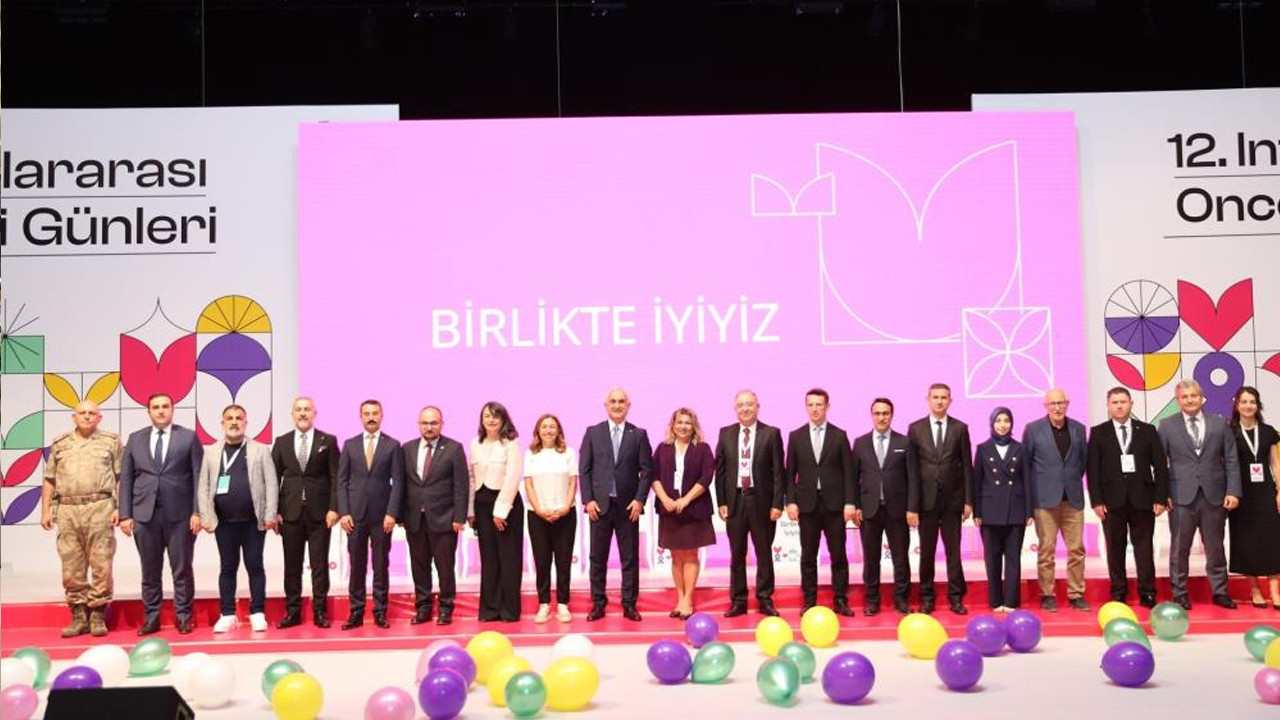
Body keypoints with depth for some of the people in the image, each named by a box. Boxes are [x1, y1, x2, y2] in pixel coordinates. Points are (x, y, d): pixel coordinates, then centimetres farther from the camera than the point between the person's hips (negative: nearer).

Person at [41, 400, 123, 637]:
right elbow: (49, 481, 16)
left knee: (101, 564, -3)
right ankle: (78, 617, 12)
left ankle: (97, 616, 6)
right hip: (67, 510, 3)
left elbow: (121, 478, 3)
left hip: (100, 509, -3)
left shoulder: (111, 442, 7)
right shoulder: (59, 444, 15)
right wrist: (45, 510, 7)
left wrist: (119, 508, -6)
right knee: (71, 567, 4)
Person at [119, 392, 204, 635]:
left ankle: (184, 617, 11)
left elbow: (198, 477, 0)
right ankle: (151, 618, 14)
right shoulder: (135, 439, 11)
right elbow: (126, 479, 9)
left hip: (179, 514, -2)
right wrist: (125, 515, 1)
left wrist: (197, 512, -7)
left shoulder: (188, 437, 4)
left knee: (182, 569, 2)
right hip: (144, 514, 2)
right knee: (150, 571, 6)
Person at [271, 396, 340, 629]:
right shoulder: (281, 442, 8)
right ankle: (292, 612, 12)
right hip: (290, 513, 2)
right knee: (292, 565, 5)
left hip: (319, 513, -2)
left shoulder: (328, 441, 3)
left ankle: (320, 611, 9)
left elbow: (335, 478, 0)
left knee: (319, 564, 2)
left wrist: (333, 508, -8)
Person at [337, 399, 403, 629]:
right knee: (356, 565, 3)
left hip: (382, 515, -1)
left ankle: (380, 612, 8)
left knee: (381, 565, 3)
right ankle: (356, 612, 8)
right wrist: (343, 512, -3)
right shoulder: (350, 445, 9)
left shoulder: (393, 446, 4)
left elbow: (397, 482, 0)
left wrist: (392, 513, -8)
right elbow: (342, 481, 6)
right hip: (355, 514, 1)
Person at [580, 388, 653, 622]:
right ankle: (598, 604, 13)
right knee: (598, 558, 5)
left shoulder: (639, 435, 5)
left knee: (630, 558, 3)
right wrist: (588, 500, -5)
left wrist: (639, 500, -8)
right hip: (600, 504, 0)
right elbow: (584, 469, 3)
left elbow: (647, 470, 2)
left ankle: (629, 604, 11)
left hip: (628, 506, 0)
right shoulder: (592, 433, 5)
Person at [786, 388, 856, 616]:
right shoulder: (796, 436, 7)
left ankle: (840, 600, 9)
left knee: (838, 554, 2)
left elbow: (848, 471, 2)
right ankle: (809, 601, 11)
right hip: (807, 503, 1)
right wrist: (791, 501, -3)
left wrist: (850, 502, -6)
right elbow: (790, 473, 6)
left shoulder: (839, 436, 4)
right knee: (808, 555, 5)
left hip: (834, 503, -1)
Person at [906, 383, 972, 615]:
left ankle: (956, 597, 11)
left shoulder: (960, 428, 4)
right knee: (927, 551, 6)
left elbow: (967, 466, 4)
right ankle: (926, 597, 14)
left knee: (953, 550, 4)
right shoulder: (915, 428, 3)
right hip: (926, 498, 0)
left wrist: (968, 500, -1)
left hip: (952, 499, 0)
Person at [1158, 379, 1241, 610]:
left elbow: (1232, 460, 5)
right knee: (1180, 548, 4)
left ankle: (1220, 592, 21)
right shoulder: (1167, 426, 2)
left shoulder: (1220, 423, 7)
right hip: (1181, 496, -1)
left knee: (1215, 547, 10)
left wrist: (1233, 491, -4)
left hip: (1214, 495, 2)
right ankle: (1179, 594, 13)